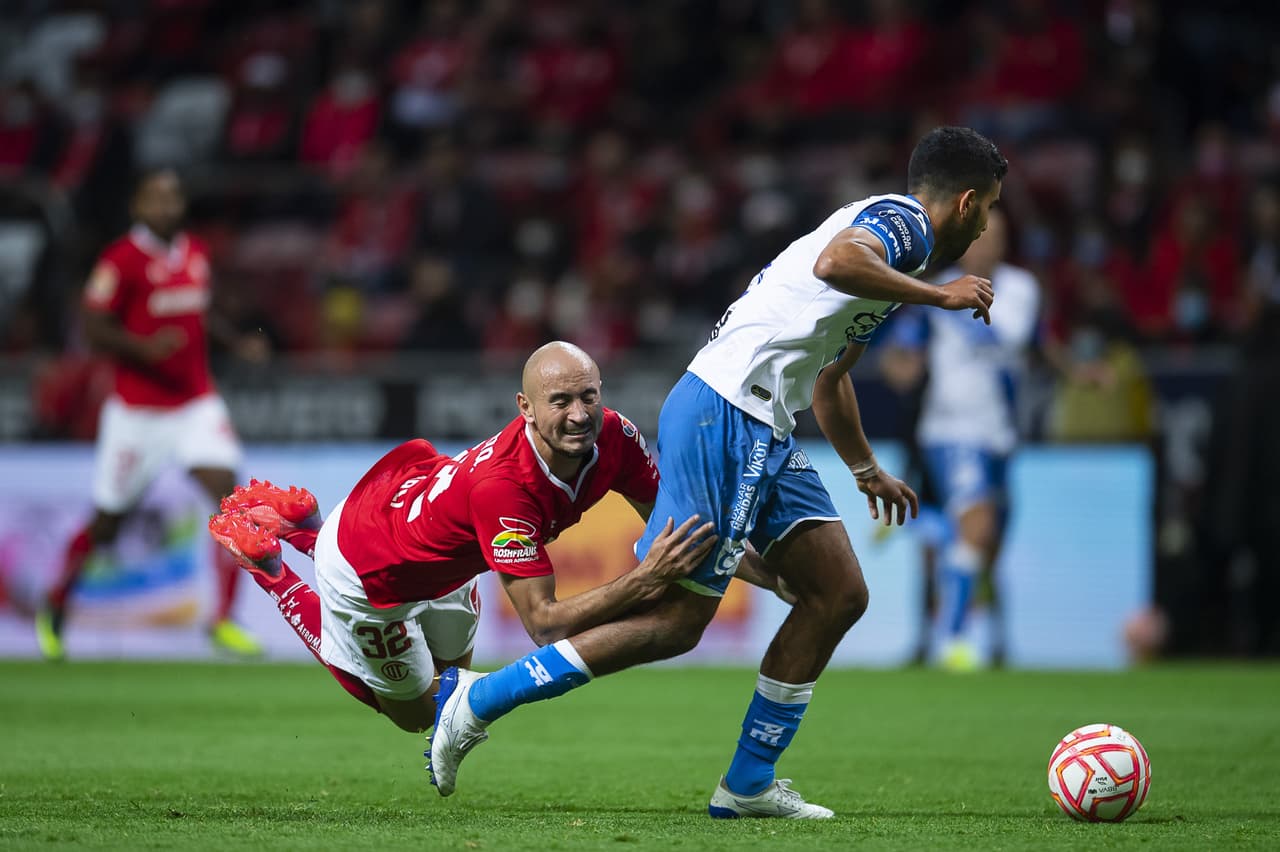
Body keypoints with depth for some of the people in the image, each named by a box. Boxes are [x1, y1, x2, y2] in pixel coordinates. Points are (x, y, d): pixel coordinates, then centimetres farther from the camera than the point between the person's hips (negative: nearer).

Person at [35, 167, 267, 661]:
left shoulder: (196, 253, 8)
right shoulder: (121, 260, -12)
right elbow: (95, 329, -13)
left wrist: (237, 343, 9)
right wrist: (143, 347, -29)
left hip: (196, 403, 5)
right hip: (136, 411, -5)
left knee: (228, 496, -14)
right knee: (107, 523, 6)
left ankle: (223, 620, -7)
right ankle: (55, 606, 31)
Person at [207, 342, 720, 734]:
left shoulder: (614, 438, -25)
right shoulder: (502, 487, -45)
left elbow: (670, 522, -6)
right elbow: (543, 623, -42)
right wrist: (645, 581, -52)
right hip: (369, 572, -7)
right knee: (415, 713, 19)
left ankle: (306, 530, 33)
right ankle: (271, 569, 21)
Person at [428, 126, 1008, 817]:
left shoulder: (888, 229, 25)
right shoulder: (901, 221, -6)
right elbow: (834, 262, -31)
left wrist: (866, 470, 48)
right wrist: (939, 295, -19)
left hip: (762, 434, 11)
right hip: (727, 416, -11)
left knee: (839, 594, 7)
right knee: (677, 617, -9)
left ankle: (747, 785, 11)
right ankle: (479, 699, 0)